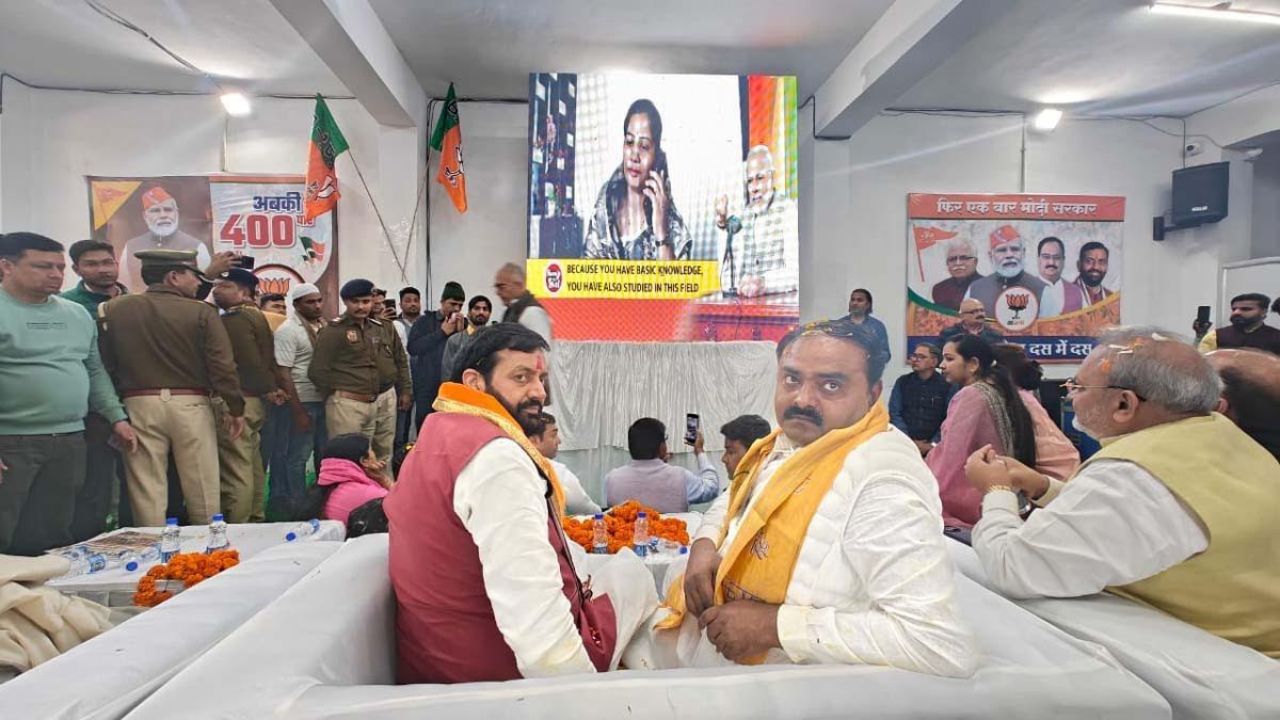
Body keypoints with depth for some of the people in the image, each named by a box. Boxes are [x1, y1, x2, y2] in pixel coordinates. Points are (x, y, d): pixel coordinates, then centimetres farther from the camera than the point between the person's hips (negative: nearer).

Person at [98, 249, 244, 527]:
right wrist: (236, 408, 0)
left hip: (139, 404, 2)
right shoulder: (201, 312, -6)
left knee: (147, 491, 8)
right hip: (191, 404, -2)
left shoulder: (114, 309, 2)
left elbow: (105, 363, 6)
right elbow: (222, 365, -9)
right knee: (202, 490, 8)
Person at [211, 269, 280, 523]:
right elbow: (265, 360, 15)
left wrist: (267, 389, -6)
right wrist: (269, 388, 6)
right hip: (253, 400, 10)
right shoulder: (255, 315, 17)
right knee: (252, 466, 15)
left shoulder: (232, 319, -13)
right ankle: (255, 520, 23)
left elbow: (249, 363, -19)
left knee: (235, 471, -7)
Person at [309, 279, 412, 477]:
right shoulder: (333, 331, -5)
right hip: (349, 404, -5)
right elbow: (317, 371, -7)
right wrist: (336, 396, -1)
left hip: (385, 401, 5)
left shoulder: (385, 328, 11)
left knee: (384, 455, 15)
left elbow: (401, 360, 21)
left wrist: (405, 390, 17)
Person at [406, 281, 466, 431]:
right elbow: (412, 348, -9)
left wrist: (461, 332, -10)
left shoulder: (464, 324, 8)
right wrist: (442, 332, -10)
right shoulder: (425, 321, 5)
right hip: (427, 387, -1)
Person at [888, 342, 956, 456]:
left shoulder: (947, 386, 5)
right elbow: (894, 414, 4)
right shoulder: (902, 382, 10)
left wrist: (933, 444, -10)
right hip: (905, 445, 1)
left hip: (934, 446, -1)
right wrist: (911, 442, -5)